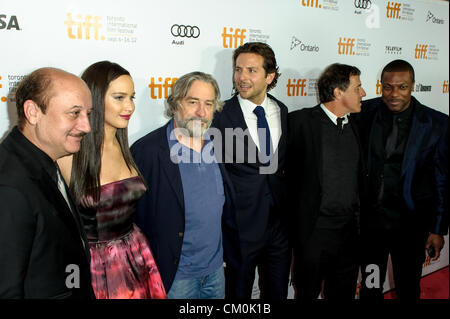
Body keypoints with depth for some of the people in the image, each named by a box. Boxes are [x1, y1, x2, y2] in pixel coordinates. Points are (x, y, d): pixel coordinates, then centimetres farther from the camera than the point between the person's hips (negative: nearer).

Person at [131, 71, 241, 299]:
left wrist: (229, 254, 11)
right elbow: (134, 220, -15)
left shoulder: (216, 145, 2)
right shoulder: (146, 151, -17)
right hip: (174, 278, -5)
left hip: (216, 270, 6)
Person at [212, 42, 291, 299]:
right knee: (238, 294, 13)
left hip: (280, 226, 4)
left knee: (278, 293, 20)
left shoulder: (284, 112, 3)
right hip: (239, 228, -4)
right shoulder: (221, 116, -11)